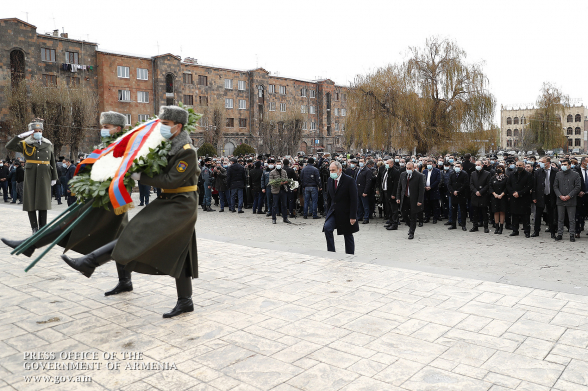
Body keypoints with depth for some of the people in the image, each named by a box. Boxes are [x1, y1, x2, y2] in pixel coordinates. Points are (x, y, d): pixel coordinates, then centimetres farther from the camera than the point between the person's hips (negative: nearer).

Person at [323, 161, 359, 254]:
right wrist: (328, 213, 8)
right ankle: (331, 252, -8)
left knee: (348, 236, 7)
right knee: (327, 228, -18)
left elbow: (354, 200, -14)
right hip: (333, 211, 4)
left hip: (346, 213, -4)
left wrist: (353, 216, -17)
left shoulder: (349, 180, -13)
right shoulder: (330, 180, 4)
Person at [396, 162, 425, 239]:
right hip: (404, 199, 4)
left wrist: (420, 201, -14)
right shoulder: (402, 175, 7)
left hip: (414, 200, -4)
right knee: (404, 214, 5)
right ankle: (411, 226, 31)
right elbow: (399, 187, 11)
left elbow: (421, 189, -10)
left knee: (413, 217, 3)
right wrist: (398, 197, 5)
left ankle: (411, 233, 15)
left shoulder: (419, 176, -9)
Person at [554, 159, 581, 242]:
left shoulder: (575, 174, 1)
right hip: (560, 201, 2)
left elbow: (578, 187, -3)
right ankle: (560, 234, 13)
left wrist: (569, 196, -11)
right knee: (560, 219, 6)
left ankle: (572, 235, 9)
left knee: (572, 219, 2)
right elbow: (555, 186, 8)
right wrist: (560, 196, -6)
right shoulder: (558, 174, 10)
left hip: (571, 200, -2)